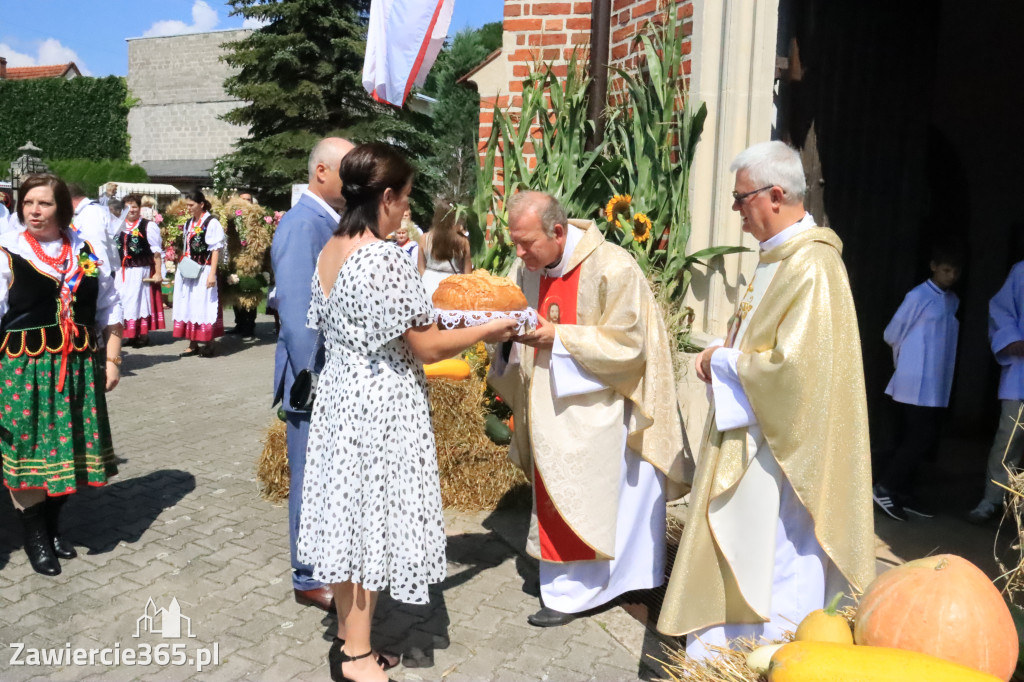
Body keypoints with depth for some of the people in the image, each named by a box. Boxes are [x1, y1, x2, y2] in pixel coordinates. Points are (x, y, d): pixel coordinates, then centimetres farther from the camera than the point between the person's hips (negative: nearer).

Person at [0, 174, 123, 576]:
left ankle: (53, 524, 32)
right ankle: (35, 535, 23)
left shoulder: (85, 253, 6)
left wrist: (112, 359, 5)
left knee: (71, 450, 11)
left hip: (77, 366, 3)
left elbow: (108, 310, 11)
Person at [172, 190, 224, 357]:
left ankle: (208, 345, 5)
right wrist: (179, 268, 13)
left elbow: (216, 250, -12)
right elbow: (185, 248, 18)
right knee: (188, 306, 8)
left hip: (203, 272, -7)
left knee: (203, 306, -4)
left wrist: (212, 274, -17)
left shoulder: (212, 223, -9)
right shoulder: (188, 223, 14)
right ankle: (193, 345, 15)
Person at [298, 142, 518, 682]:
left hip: (339, 393, 8)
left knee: (349, 510, 16)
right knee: (373, 516, 4)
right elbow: (427, 347, -17)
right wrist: (487, 330, -3)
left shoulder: (328, 253, 4)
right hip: (381, 404, -8)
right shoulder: (385, 259, -21)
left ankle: (347, 635, 32)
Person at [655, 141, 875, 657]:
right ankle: (727, 650, 34)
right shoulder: (777, 257, 10)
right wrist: (722, 354, 3)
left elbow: (794, 364, -27)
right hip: (753, 435, 10)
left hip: (782, 448, -10)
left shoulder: (811, 267, -21)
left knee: (775, 557, 3)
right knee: (739, 555, 19)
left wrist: (723, 360, -13)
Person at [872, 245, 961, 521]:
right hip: (917, 385, -7)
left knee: (921, 439, 9)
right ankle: (883, 487, -1)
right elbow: (892, 335, -3)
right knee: (920, 438, -9)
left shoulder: (953, 301, 14)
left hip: (937, 386, 7)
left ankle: (902, 493, 18)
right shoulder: (918, 296, -9)